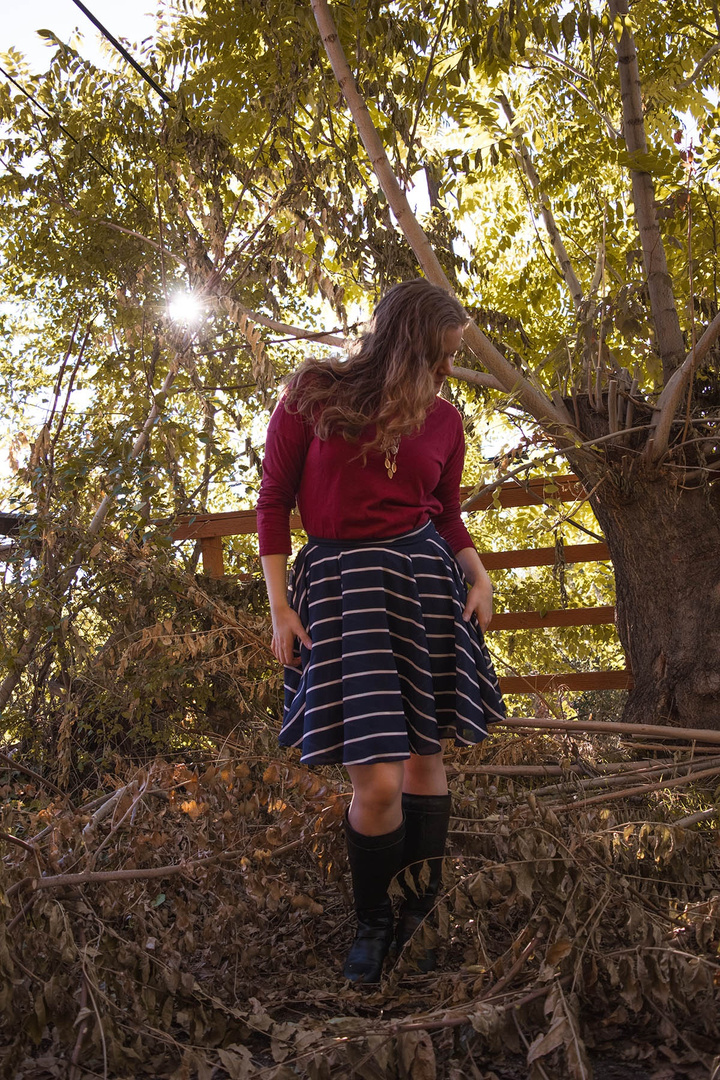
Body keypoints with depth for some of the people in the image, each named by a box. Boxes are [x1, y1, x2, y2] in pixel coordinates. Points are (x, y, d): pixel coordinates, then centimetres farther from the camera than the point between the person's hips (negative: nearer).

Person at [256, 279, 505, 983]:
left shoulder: (443, 419, 10)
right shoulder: (312, 396, -1)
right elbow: (274, 502, 1)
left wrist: (479, 576, 0)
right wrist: (279, 606, -4)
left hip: (425, 580, 4)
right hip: (341, 581, -4)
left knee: (423, 755, 9)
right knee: (377, 782, -8)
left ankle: (424, 912, 30)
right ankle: (371, 923, 20)